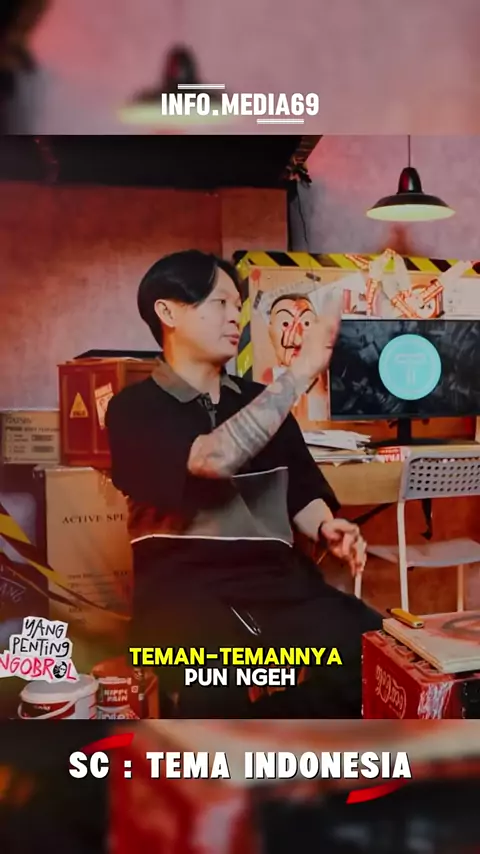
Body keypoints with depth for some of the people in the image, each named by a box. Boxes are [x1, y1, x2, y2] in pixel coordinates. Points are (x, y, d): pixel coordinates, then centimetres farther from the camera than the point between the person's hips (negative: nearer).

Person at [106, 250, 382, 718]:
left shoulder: (259, 400, 18)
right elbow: (215, 458, -18)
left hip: (279, 582, 5)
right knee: (221, 693, -36)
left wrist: (327, 528, -3)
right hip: (186, 593, -5)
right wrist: (302, 369, -16)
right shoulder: (135, 408, 0)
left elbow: (301, 491, 21)